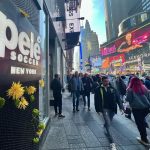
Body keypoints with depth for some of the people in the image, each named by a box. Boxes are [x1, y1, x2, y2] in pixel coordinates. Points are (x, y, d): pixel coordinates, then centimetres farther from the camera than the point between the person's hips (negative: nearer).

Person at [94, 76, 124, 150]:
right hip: (105, 109, -4)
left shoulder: (112, 88, 0)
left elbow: (118, 98, -2)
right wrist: (98, 109, -4)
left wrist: (121, 107, -11)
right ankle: (112, 143, -1)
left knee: (108, 122, 22)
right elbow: (97, 100, -5)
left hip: (112, 108, 4)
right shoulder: (99, 89, -8)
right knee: (108, 124, -8)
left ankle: (105, 126, 58)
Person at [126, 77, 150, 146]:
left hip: (136, 108, -4)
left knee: (139, 123, 10)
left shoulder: (130, 89, -10)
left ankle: (144, 139, 20)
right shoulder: (144, 88, 3)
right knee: (142, 120, 25)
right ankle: (144, 137, 28)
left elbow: (128, 99, -8)